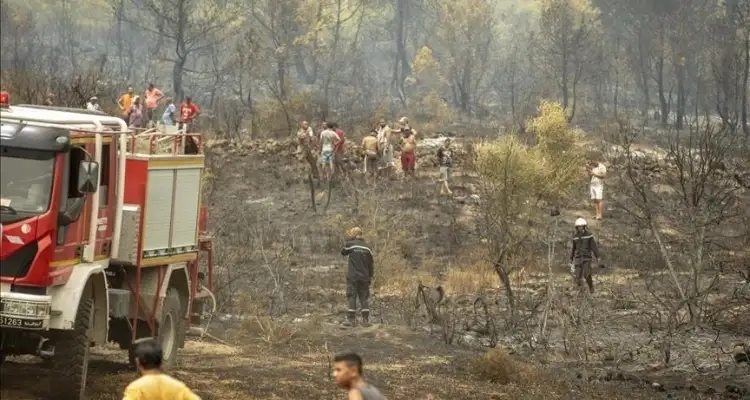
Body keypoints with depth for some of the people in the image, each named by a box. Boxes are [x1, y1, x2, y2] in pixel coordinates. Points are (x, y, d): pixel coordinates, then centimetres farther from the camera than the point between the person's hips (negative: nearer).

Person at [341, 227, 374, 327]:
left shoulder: (350, 244, -8)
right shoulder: (367, 247, 4)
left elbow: (343, 252, 11)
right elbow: (371, 263, 7)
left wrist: (347, 241, 14)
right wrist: (370, 276, 15)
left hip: (353, 277, -3)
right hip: (364, 277, 4)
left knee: (351, 297, 0)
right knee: (364, 297, 7)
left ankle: (351, 319, -3)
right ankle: (365, 320, 6)